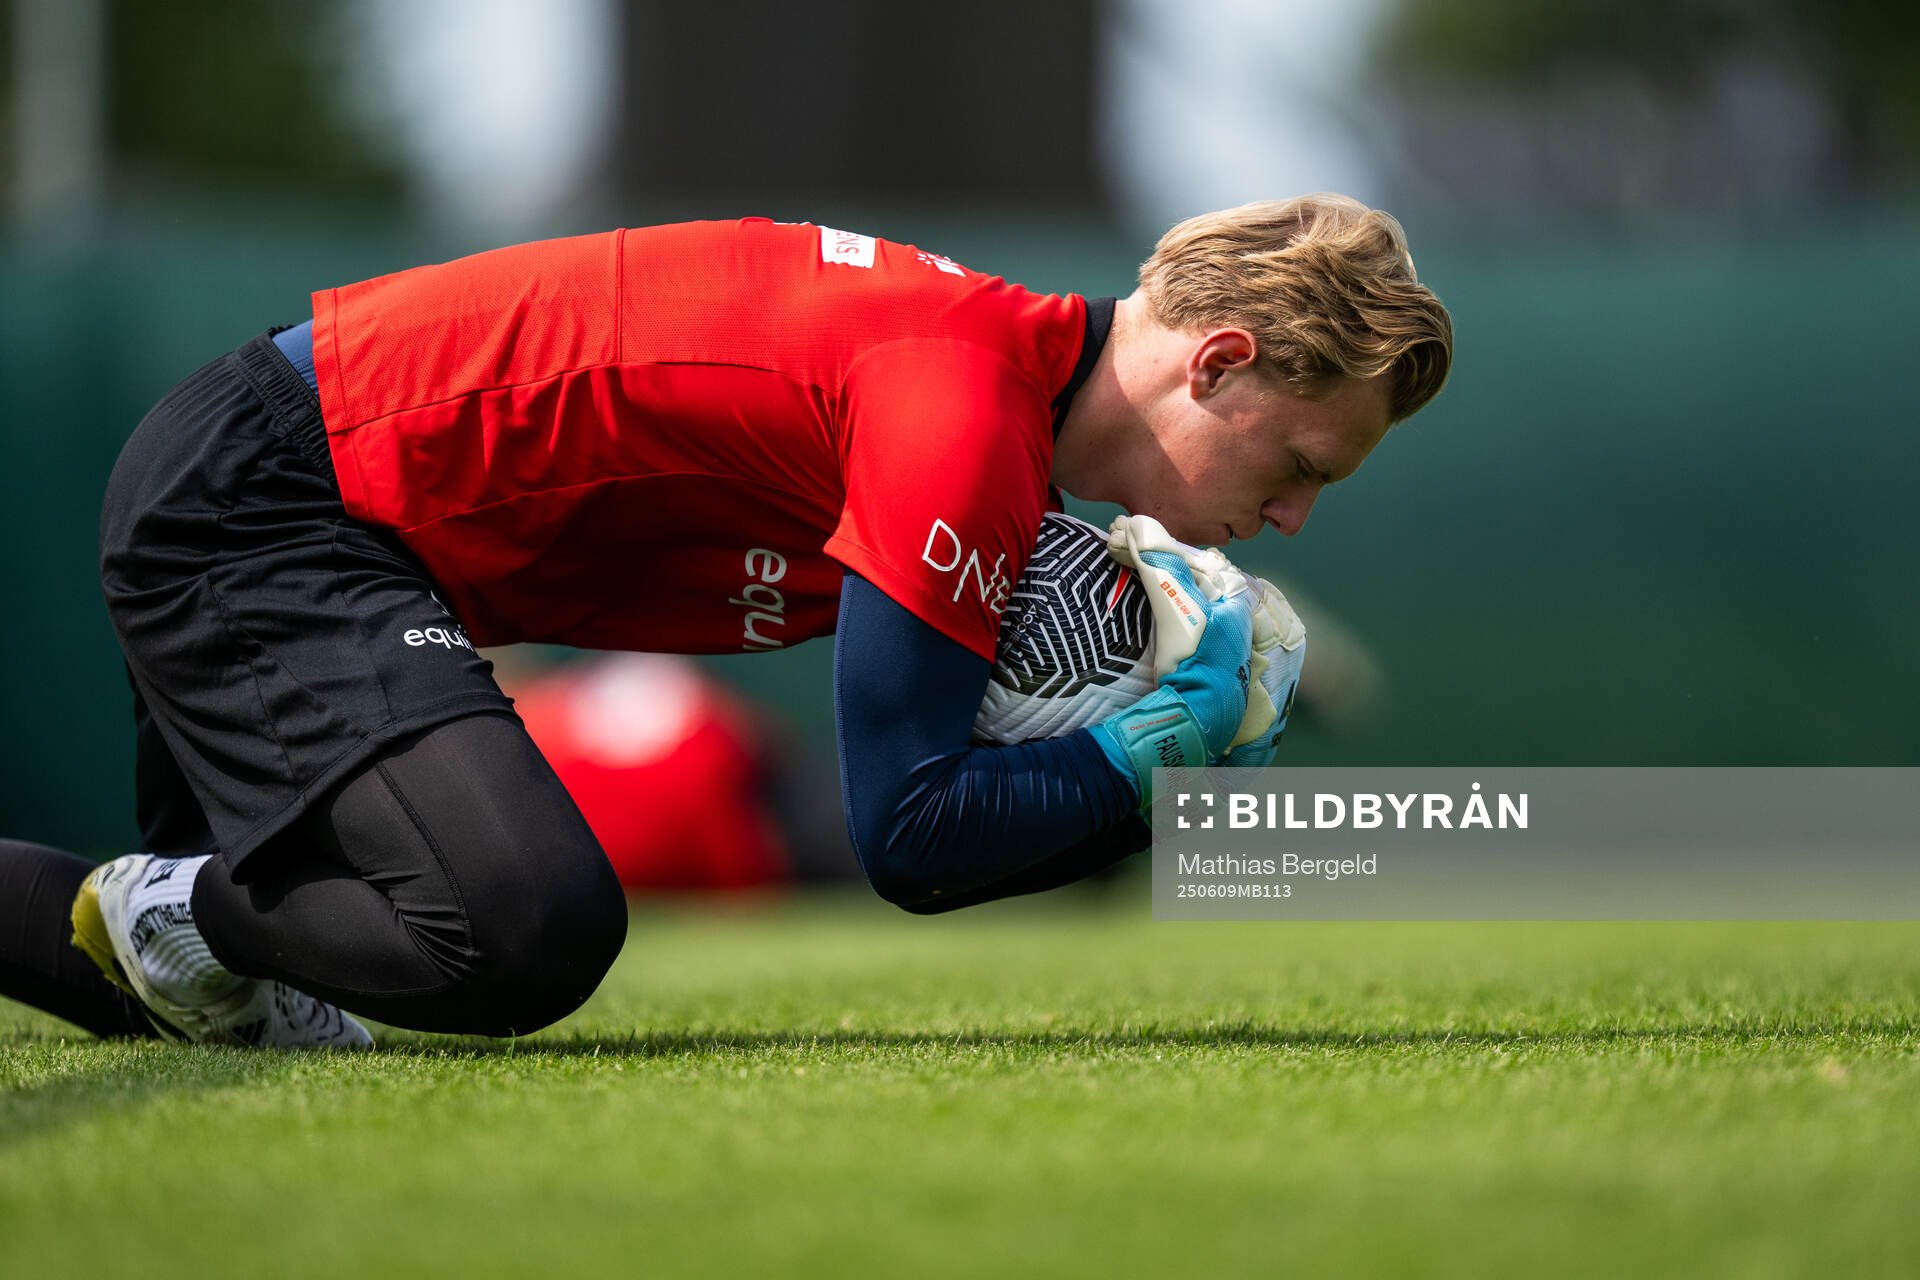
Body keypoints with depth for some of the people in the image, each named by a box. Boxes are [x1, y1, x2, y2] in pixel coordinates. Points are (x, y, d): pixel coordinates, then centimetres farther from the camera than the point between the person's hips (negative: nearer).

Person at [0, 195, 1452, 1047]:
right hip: (248, 503, -11)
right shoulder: (966, 412, -24)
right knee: (529, 936, -29)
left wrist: (1175, 707, 3)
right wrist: (1154, 756, -12)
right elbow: (910, 834, -22)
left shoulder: (1000, 344, 7)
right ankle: (178, 911, -3)